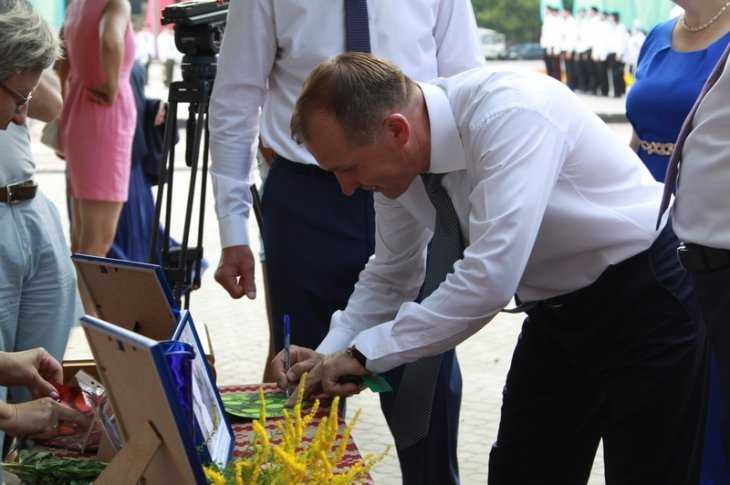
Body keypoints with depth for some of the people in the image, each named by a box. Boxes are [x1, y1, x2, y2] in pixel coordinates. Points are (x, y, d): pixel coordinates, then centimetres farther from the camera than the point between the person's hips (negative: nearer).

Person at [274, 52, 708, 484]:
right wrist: (328, 356, -6)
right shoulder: (399, 158, -7)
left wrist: (365, 353, -30)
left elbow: (491, 278, -38)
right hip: (556, 312, 7)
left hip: (645, 300, -7)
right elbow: (390, 275, 9)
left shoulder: (510, 115, -32)